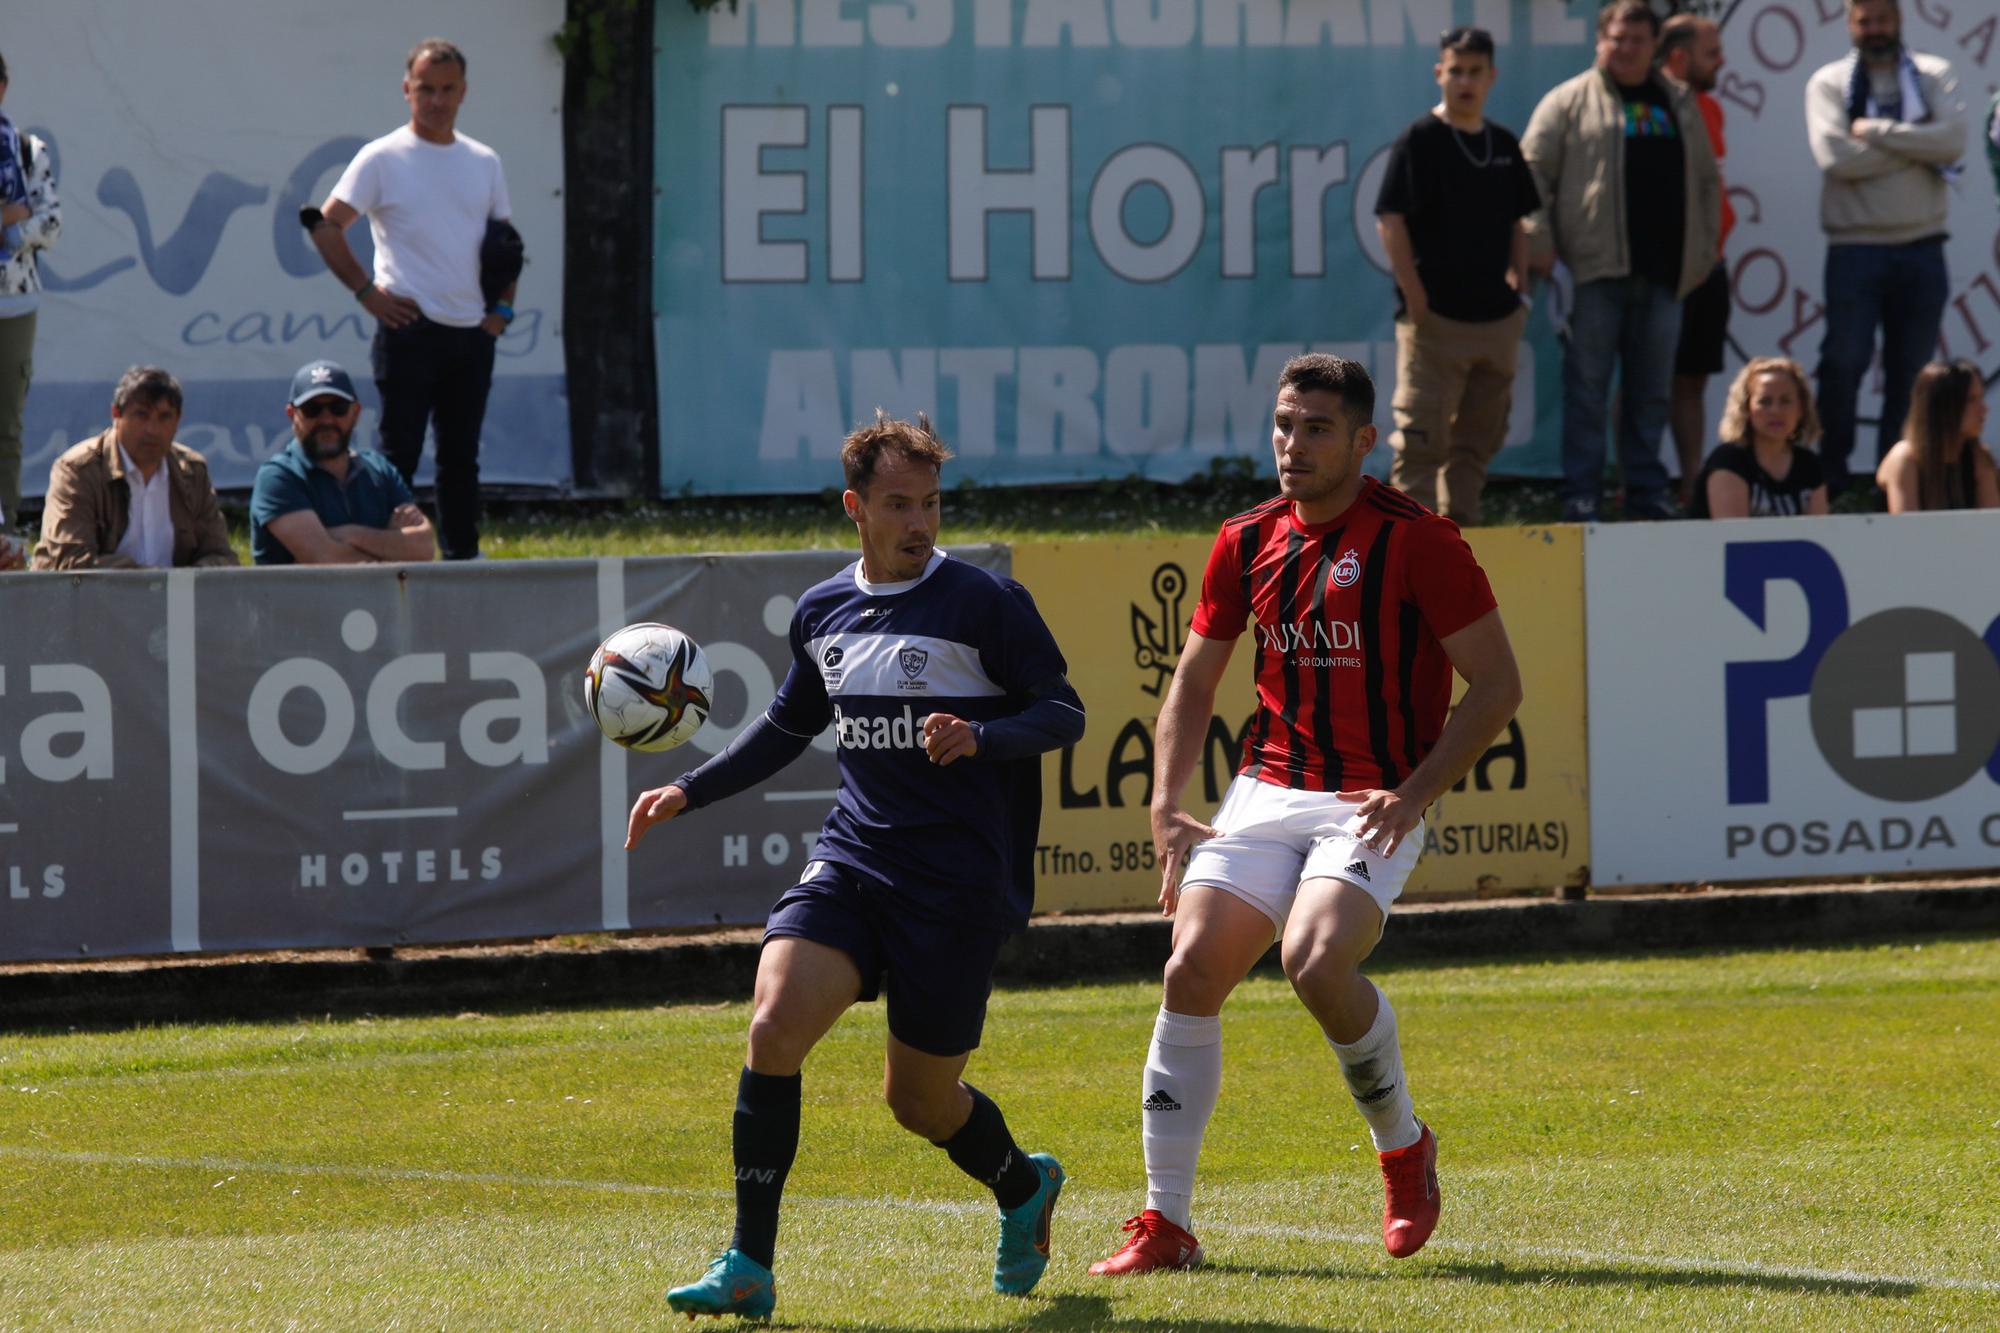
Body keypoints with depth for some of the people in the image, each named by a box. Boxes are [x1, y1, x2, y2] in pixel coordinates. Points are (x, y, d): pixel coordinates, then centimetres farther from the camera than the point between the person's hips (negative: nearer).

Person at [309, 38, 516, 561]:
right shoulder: (381, 159, -2)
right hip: (410, 329, -5)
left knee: (462, 456, 10)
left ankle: (463, 558, 15)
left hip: (473, 333, 5)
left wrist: (502, 307, 7)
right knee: (399, 454, -6)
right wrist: (366, 291, -10)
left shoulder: (484, 162, 13)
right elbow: (326, 225, -5)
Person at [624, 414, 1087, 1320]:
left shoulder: (985, 604, -6)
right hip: (851, 861, 4)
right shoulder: (823, 612, 10)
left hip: (960, 881, -4)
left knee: (919, 1099, 4)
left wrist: (980, 737, -24)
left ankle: (1022, 1187, 39)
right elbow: (788, 726, 27)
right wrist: (690, 792, 18)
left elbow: (1064, 714, -6)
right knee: (775, 1023, -19)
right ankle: (748, 1268, -13)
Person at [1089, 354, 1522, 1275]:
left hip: (1372, 805, -5)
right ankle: (1165, 1222, -2)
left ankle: (1403, 1146, 1)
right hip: (1265, 792, 5)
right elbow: (1192, 686, 18)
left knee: (1317, 964, -28)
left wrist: (1414, 793, -16)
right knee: (1192, 971, -10)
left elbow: (1497, 685, -6)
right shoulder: (1246, 542, 8)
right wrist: (1166, 808, 5)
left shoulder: (1416, 541, -9)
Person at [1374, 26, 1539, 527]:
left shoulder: (1504, 145, 13)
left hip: (1496, 316, 7)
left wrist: (1519, 283, 11)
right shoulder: (1419, 139, -6)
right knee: (1422, 436, -8)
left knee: (1479, 437, 11)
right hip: (1436, 315, -7)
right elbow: (1390, 220, -10)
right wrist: (1413, 293, -15)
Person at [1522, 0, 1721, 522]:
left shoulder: (1678, 104, 17)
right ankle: (1581, 499, -2)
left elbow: (1707, 180, 22)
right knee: (1587, 389, -4)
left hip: (1662, 275, 4)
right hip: (1595, 271, -4)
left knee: (1652, 392, 9)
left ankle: (1647, 496, 16)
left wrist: (1705, 248, 13)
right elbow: (1533, 171, -2)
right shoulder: (1571, 101, 3)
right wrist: (1539, 243, -11)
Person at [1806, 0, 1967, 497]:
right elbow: (1835, 157, -13)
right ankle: (1830, 479, 2)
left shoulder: (1934, 75, 8)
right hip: (1855, 246, -2)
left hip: (1921, 247, 2)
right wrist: (1917, 146, -9)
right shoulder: (1829, 83, 4)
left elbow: (1952, 139, -10)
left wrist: (1874, 131, -11)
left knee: (1912, 371, 5)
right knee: (1843, 365, -6)